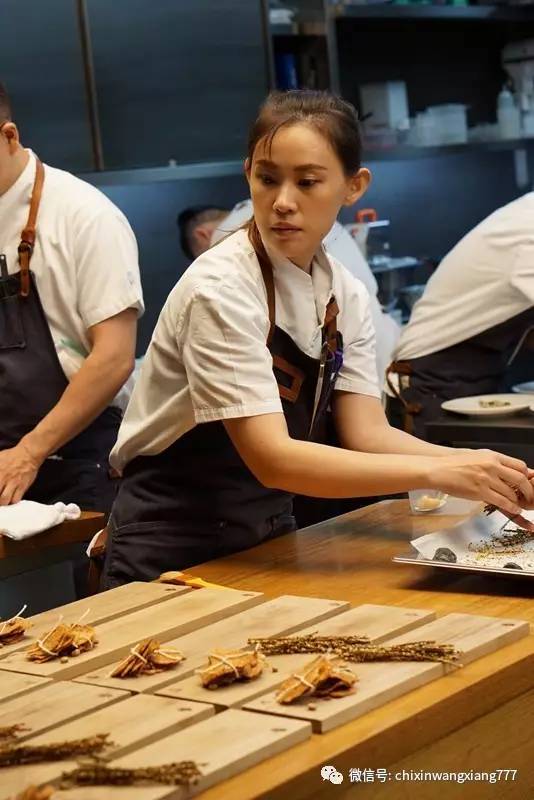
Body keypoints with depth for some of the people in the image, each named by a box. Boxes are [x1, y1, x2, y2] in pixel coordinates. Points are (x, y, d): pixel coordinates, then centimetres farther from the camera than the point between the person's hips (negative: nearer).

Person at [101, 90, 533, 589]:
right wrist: (438, 472, -30)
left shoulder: (345, 295, 1)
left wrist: (478, 469, -20)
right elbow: (272, 459, -26)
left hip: (268, 536, 6)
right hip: (173, 551, -5)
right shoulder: (219, 290, -20)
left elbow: (368, 434, -5)